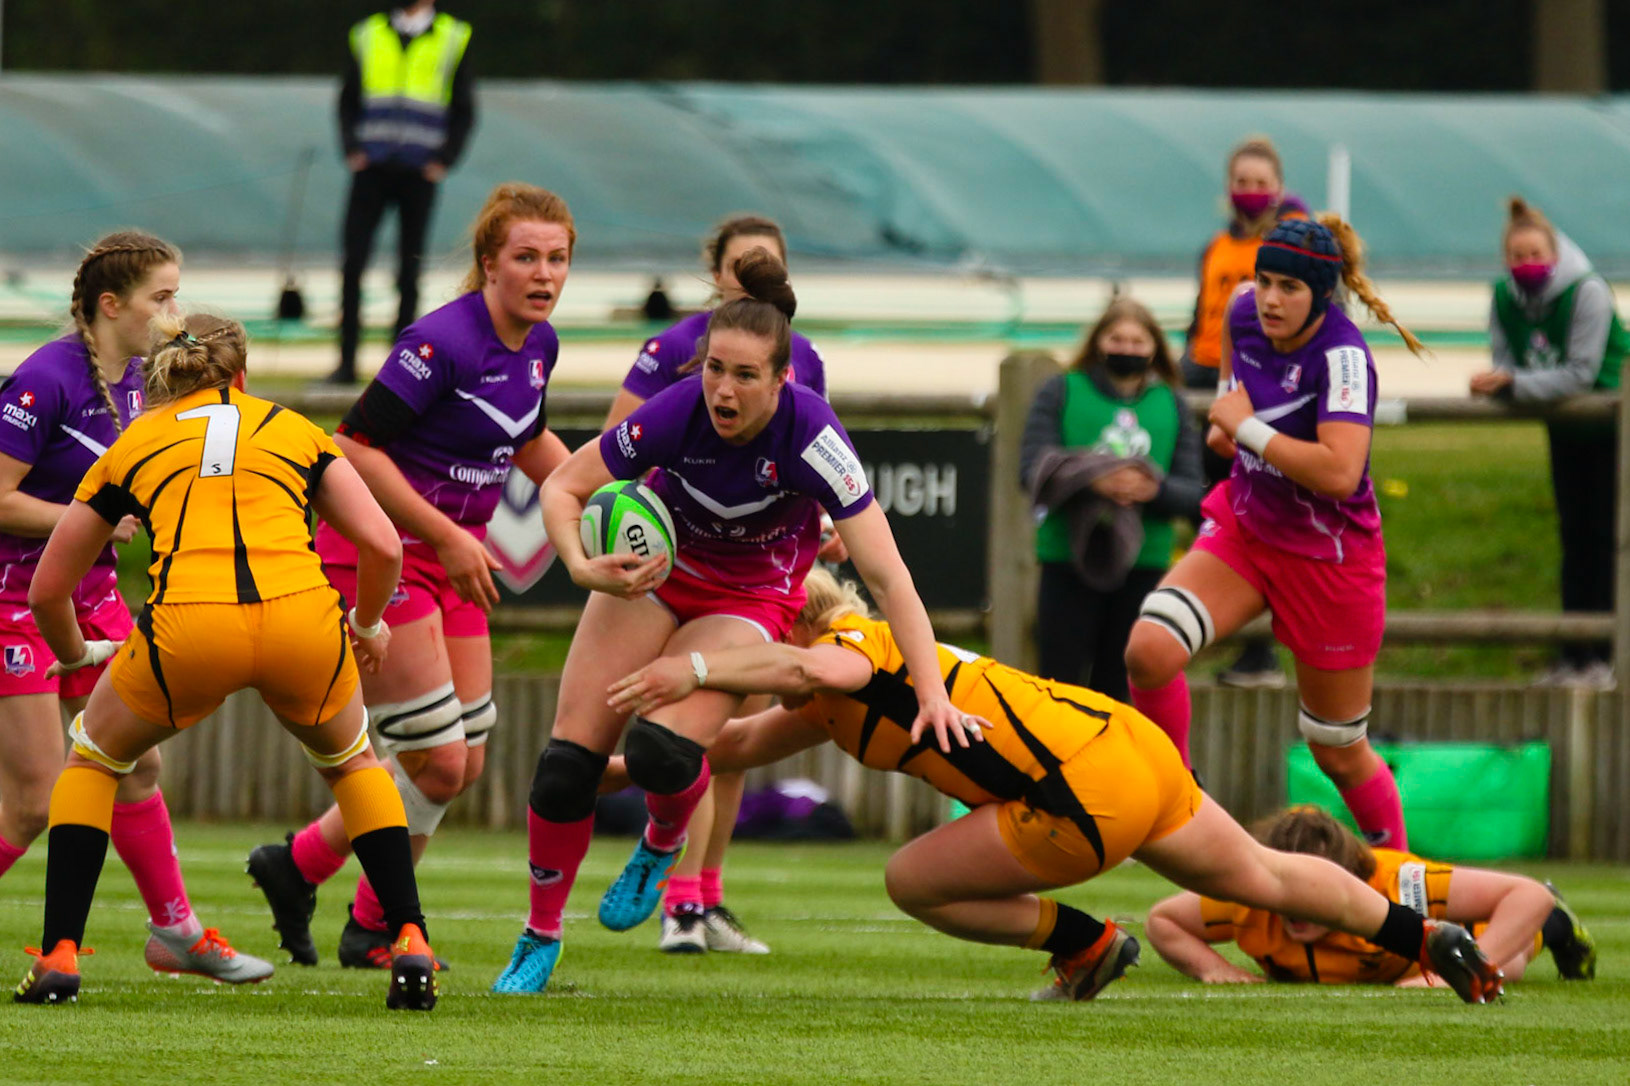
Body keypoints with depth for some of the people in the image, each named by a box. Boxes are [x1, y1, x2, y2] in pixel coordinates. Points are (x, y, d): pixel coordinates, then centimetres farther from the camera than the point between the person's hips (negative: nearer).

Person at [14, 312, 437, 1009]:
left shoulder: (134, 444, 24)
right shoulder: (293, 430, 25)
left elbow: (47, 590, 28)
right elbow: (383, 546, 15)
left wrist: (78, 654, 49)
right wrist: (369, 624, 35)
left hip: (188, 626, -1)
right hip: (303, 621, 1)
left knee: (93, 760, 27)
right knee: (352, 762, 31)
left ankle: (60, 957, 15)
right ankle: (410, 946, 17)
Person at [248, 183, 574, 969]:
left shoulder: (538, 345, 4)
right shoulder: (444, 341, -22)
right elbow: (355, 447, -24)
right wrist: (446, 536, -23)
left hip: (451, 556, 9)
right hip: (378, 555, -9)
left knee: (464, 764, 8)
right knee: (437, 763, -9)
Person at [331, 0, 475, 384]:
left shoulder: (454, 39, 6)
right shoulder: (367, 36, 10)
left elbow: (464, 111, 7)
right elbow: (348, 100, 14)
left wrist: (443, 161, -5)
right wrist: (352, 149, -1)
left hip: (420, 174, -1)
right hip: (372, 168, 1)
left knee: (408, 272, 2)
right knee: (353, 263, -7)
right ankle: (347, 362, -4)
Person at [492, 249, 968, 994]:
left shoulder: (810, 435, -32)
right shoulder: (677, 412, -27)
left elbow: (885, 575, -30)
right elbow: (563, 488, -13)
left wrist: (930, 691, -35)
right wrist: (583, 566, -32)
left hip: (750, 597, -2)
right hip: (654, 569, 2)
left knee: (661, 751, -25)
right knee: (570, 756, -8)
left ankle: (663, 844, 12)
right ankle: (539, 938, 11)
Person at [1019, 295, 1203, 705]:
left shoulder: (1171, 406, 12)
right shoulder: (1061, 393, 6)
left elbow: (1193, 494, 6)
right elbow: (1033, 469, -5)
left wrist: (1154, 489, -17)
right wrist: (1092, 481, -23)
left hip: (1143, 565, 2)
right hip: (1068, 563, -2)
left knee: (1114, 688, 6)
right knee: (1060, 683, -5)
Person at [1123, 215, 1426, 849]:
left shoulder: (1342, 357, -26)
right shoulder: (1246, 312, -7)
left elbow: (1339, 471, -40)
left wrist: (1247, 428, -30)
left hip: (1327, 556, -5)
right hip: (1245, 527, 5)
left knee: (1339, 753, 7)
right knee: (1149, 650, -22)